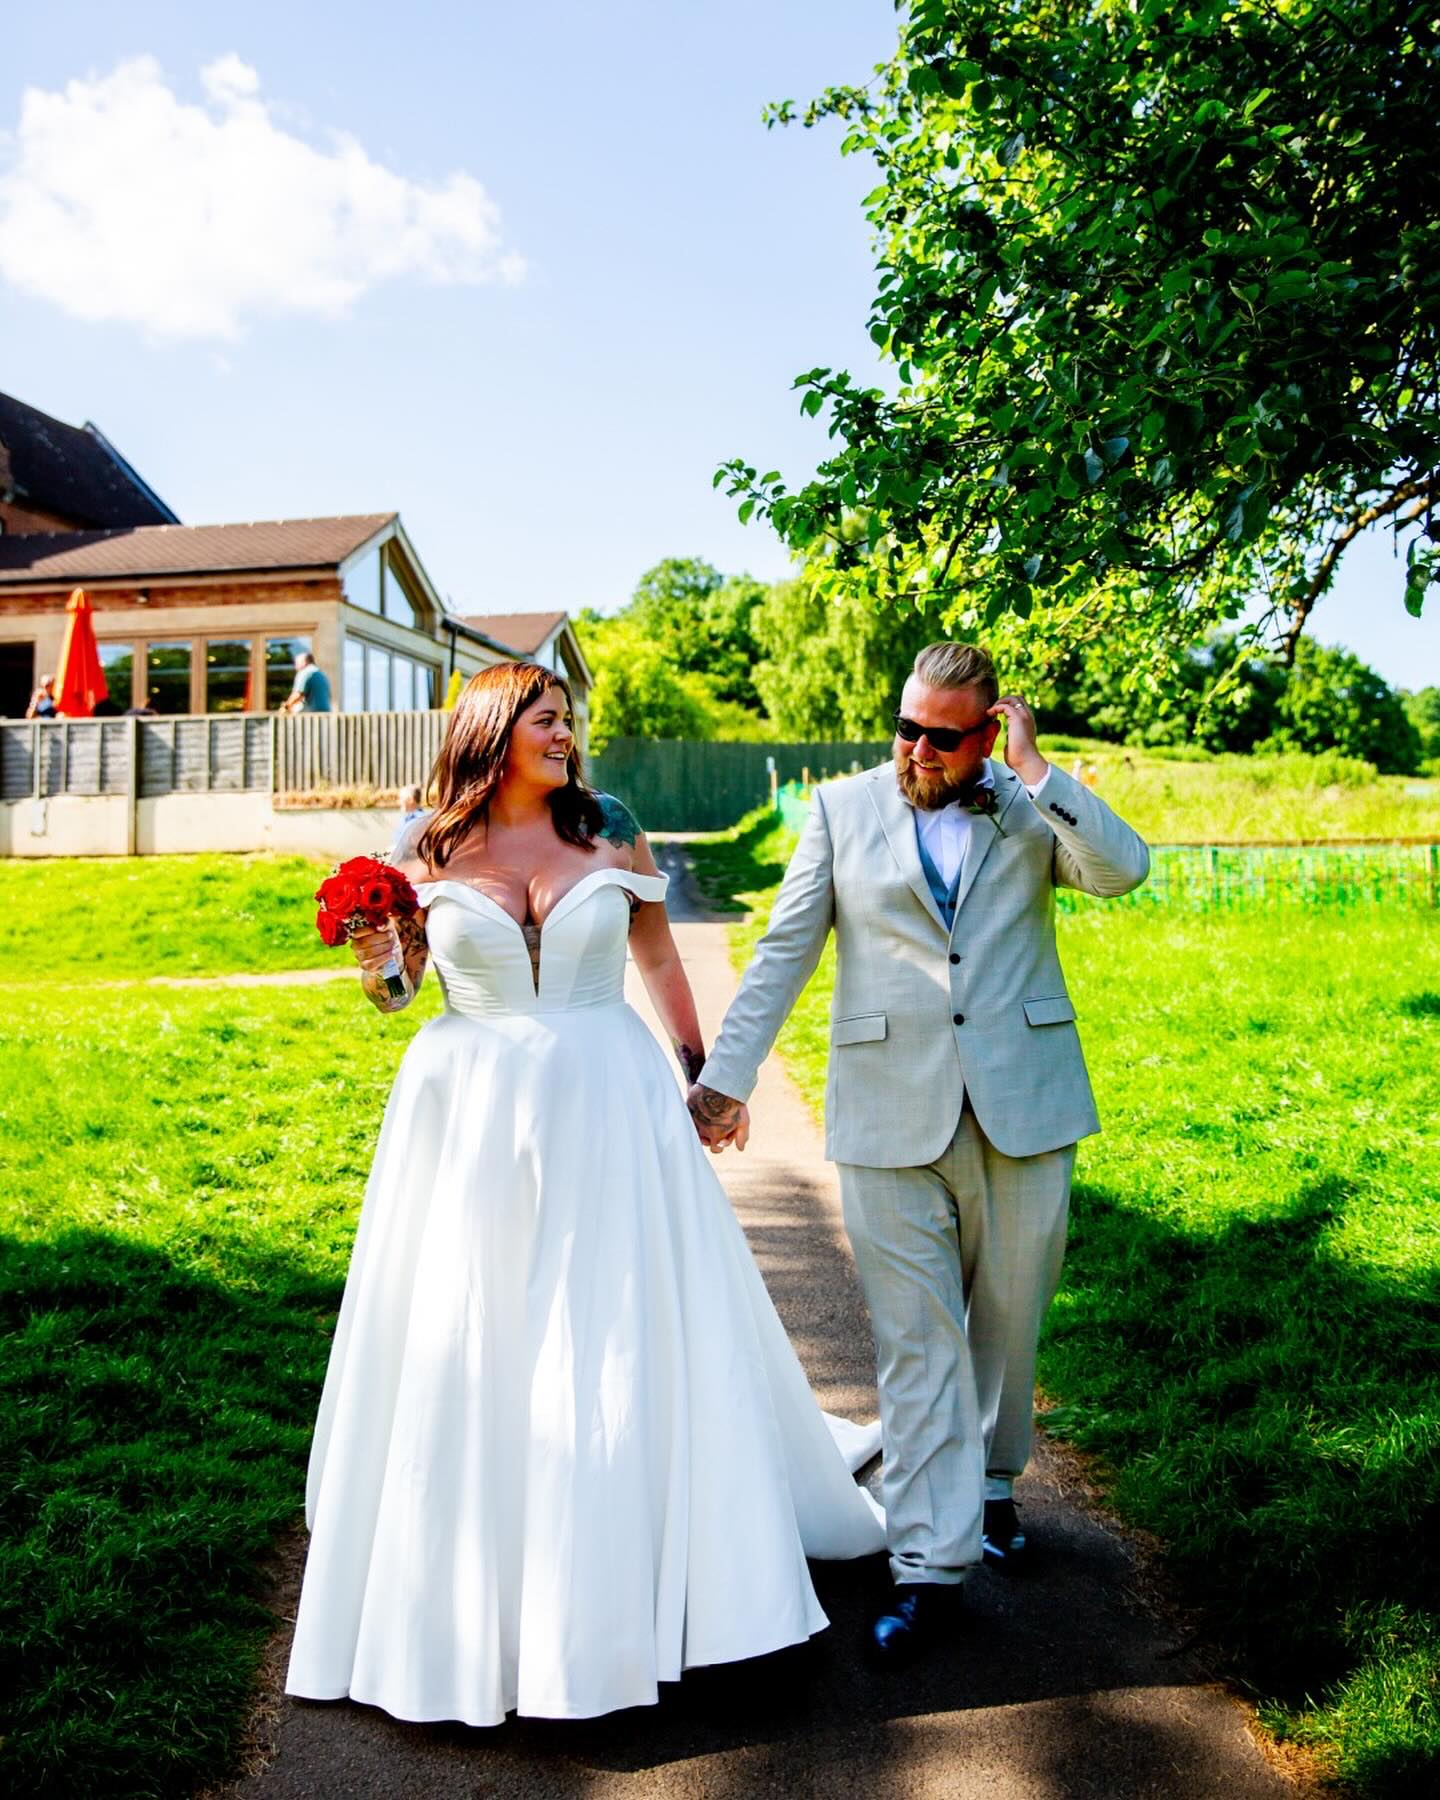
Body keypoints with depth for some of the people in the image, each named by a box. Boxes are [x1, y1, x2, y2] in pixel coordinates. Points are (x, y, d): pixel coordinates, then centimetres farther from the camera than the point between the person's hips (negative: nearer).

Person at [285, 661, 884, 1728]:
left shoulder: (610, 832, 1)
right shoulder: (430, 850, 0)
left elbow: (660, 960, 11)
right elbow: (395, 987, 8)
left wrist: (703, 1071, 13)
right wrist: (379, 964, -14)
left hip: (606, 1108, 0)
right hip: (471, 1118, 0)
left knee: (627, 1340, 6)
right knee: (466, 1353, 7)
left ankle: (621, 1585, 26)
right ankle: (470, 1593, 26)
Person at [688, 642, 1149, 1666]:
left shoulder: (1034, 807, 7)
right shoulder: (843, 809, 6)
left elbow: (1124, 870, -12)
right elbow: (784, 952, 4)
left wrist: (1033, 771, -11)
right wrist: (727, 1073, -1)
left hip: (1022, 1107, 1)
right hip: (893, 1117, -1)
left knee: (1006, 1321, 15)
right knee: (916, 1339, 1)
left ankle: (989, 1484, 40)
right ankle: (932, 1563, 8)